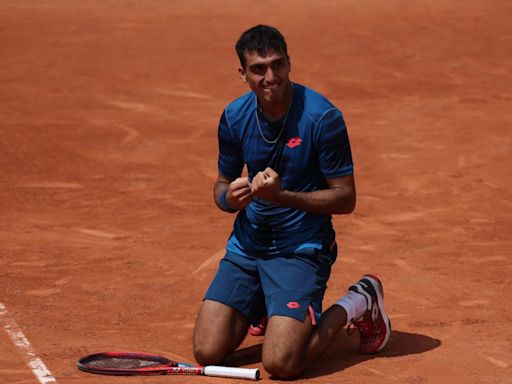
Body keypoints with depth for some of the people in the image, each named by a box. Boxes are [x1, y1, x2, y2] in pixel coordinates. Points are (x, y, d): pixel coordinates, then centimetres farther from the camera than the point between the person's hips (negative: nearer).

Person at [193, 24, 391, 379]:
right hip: (247, 244, 5)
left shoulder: (323, 117, -16)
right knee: (208, 352, -5)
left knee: (281, 363, -18)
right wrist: (230, 197, -14)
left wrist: (283, 196, -25)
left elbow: (346, 199, -13)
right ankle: (262, 305, 27)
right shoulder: (234, 117, -1)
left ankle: (355, 305, 8)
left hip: (301, 248, -5)